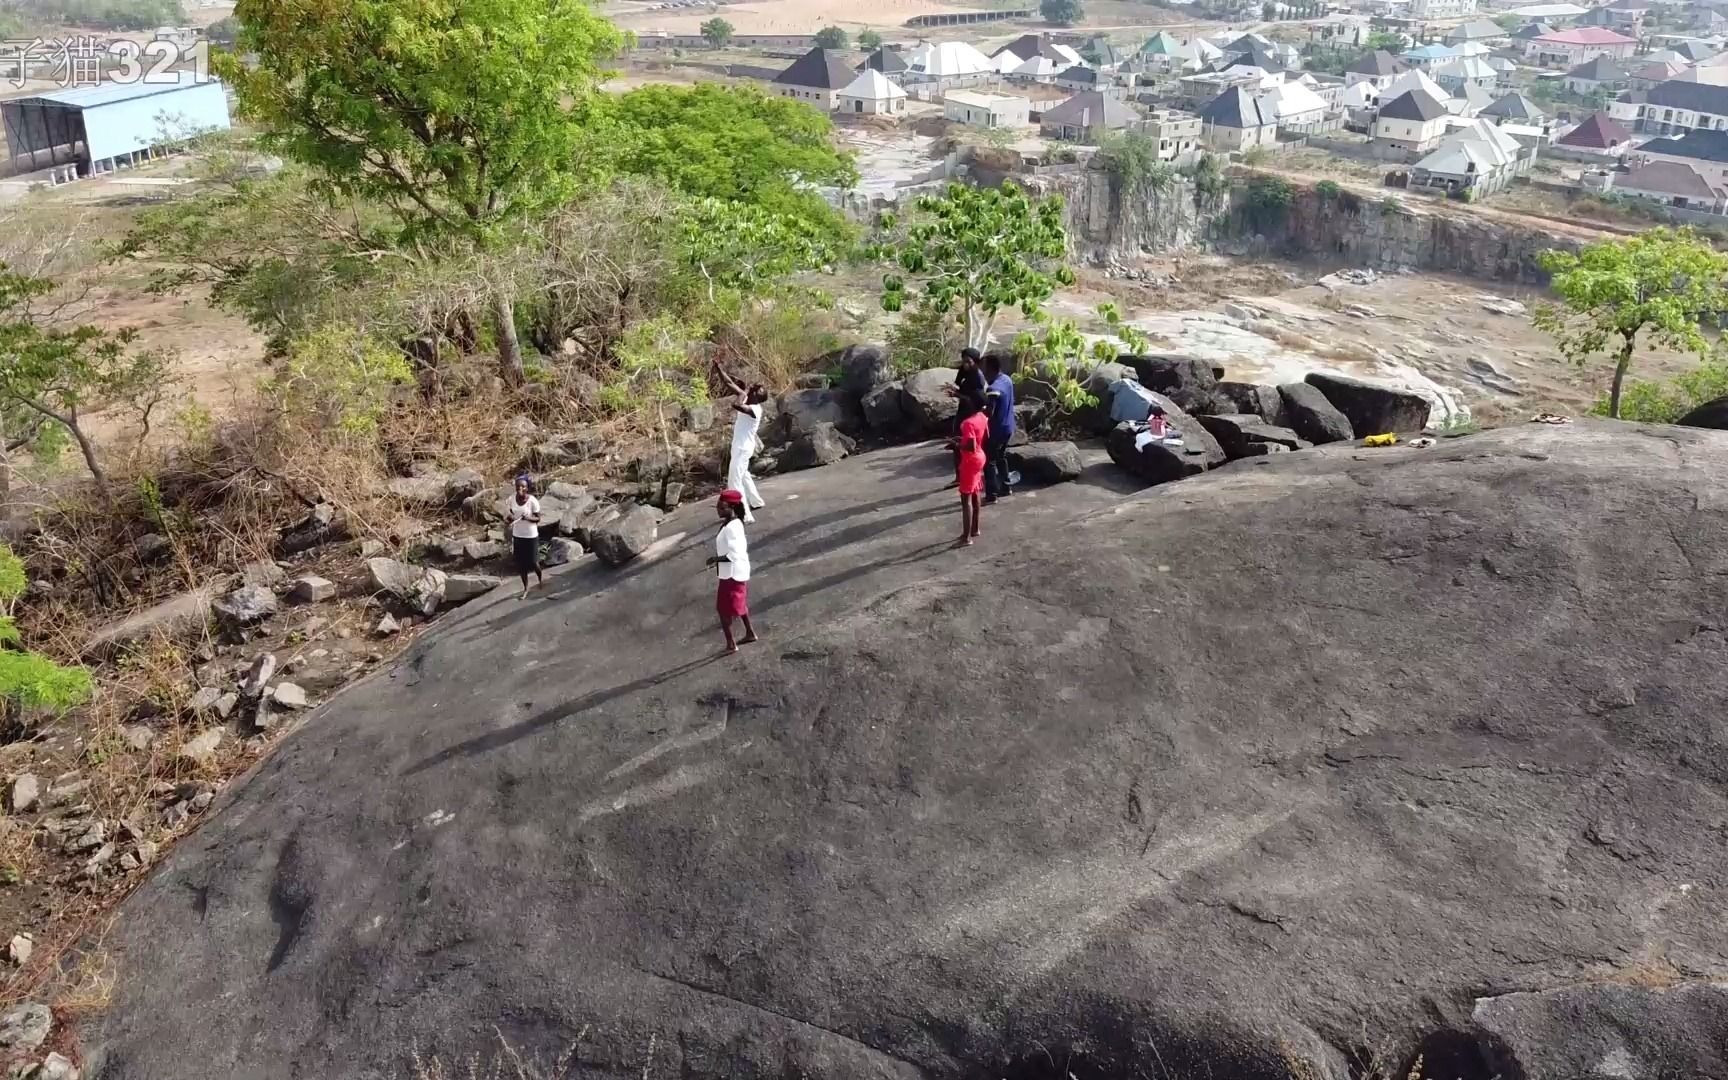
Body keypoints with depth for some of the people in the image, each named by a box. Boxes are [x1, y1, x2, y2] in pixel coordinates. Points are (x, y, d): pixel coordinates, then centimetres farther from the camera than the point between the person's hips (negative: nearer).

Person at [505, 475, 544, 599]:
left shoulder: (533, 501, -17)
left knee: (533, 562, 3)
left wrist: (528, 518, -31)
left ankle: (541, 578, 36)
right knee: (521, 563, 9)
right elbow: (509, 517, 8)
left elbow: (538, 519, -12)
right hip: (517, 536, 4)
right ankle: (525, 588, 24)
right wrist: (508, 519, -15)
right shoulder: (512, 500, -4)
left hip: (531, 536, -4)